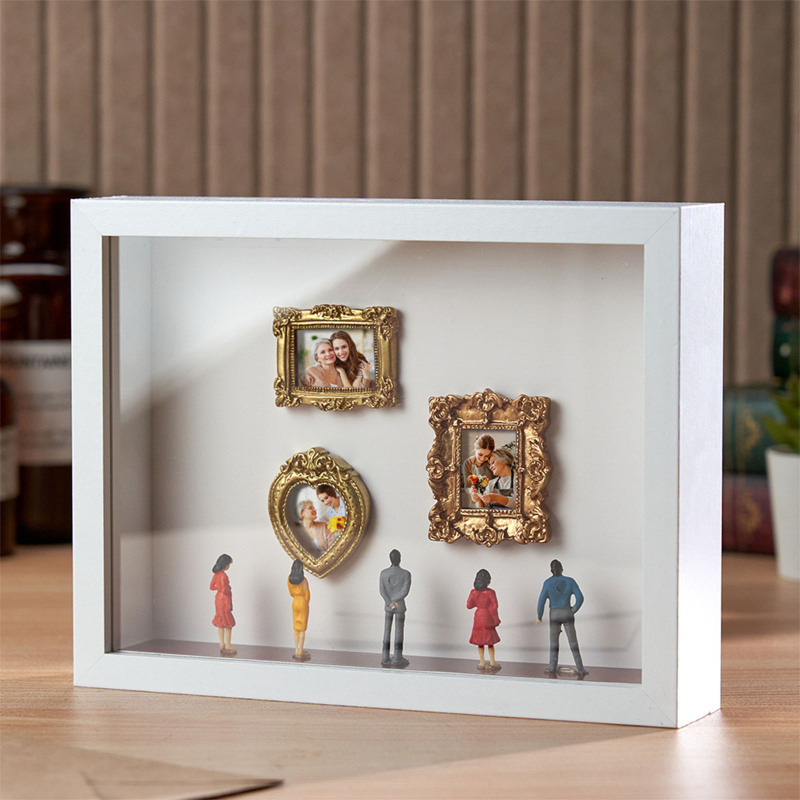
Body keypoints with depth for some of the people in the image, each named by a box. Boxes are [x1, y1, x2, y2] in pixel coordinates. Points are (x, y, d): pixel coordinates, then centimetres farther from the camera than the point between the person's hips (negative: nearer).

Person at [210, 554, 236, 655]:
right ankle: (228, 646, 3)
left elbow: (211, 587, 11)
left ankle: (222, 644, 22)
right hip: (224, 599, -9)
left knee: (221, 623, 16)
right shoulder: (223, 576, -23)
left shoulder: (216, 574, 4)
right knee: (228, 623, -1)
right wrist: (228, 588, -5)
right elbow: (224, 590, -25)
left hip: (218, 598, 9)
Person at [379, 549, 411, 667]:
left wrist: (390, 603, -9)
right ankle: (397, 658, 1)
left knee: (387, 632, 7)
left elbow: (382, 591, -7)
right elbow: (405, 591, -14)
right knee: (399, 632, 1)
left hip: (387, 607, 3)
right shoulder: (406, 574, -9)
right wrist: (395, 601, -7)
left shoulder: (383, 573, -2)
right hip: (400, 607, -3)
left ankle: (385, 658, 6)